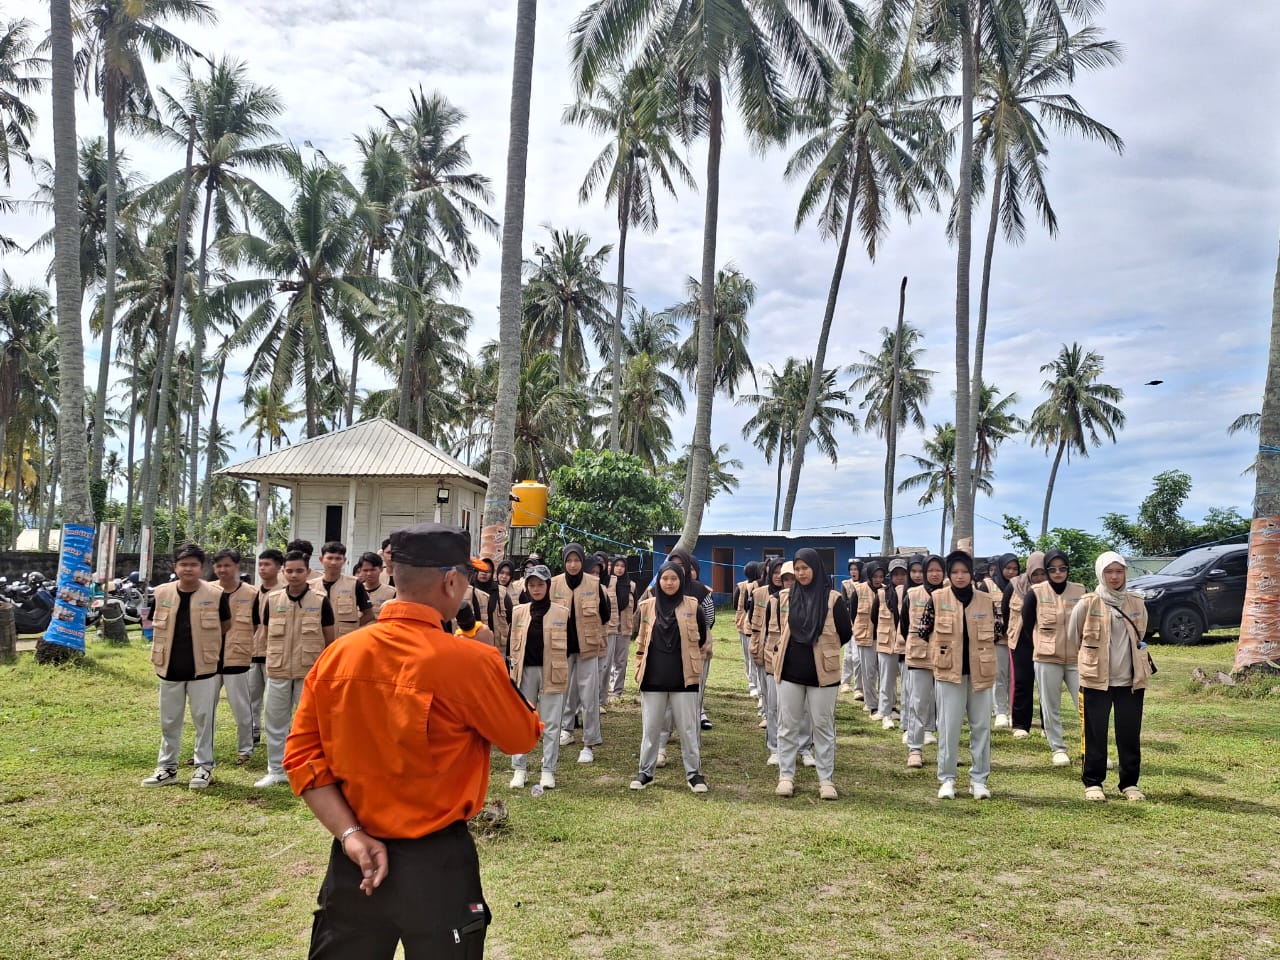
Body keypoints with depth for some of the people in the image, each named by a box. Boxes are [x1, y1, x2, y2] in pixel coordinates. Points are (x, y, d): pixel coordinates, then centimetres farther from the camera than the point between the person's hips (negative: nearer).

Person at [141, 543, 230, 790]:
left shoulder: (215, 595, -9)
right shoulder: (162, 593, -1)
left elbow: (224, 626, 4)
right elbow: (156, 625, 14)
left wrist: (204, 644, 4)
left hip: (203, 668, -3)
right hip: (170, 668, 3)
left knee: (203, 719, 4)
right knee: (169, 721, 13)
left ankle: (204, 767, 15)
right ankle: (167, 768, 24)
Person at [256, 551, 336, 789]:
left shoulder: (320, 600, -5)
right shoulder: (272, 599, 1)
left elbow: (330, 639, 2)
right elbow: (267, 633, 14)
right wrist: (278, 656, 14)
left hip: (310, 672, -3)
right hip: (278, 671, 3)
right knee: (274, 722, 10)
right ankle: (275, 770, 22)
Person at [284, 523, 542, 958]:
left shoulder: (336, 655, -4)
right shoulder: (469, 660, -17)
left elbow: (302, 756, -3)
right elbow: (523, 737, -3)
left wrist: (352, 836, -5)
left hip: (354, 861, 4)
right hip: (437, 865, -3)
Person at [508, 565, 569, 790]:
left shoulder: (562, 613, 1)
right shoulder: (519, 612, 8)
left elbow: (569, 645, 5)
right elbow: (514, 644, 10)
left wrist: (556, 663, 0)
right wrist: (514, 669, 4)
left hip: (551, 673, -2)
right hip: (525, 671, 2)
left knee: (551, 723, 2)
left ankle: (548, 770, 10)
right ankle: (519, 769, 13)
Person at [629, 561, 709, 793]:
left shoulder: (692, 606, -1)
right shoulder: (647, 606, 3)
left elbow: (701, 637, 9)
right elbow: (641, 639, 13)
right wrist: (641, 666, 12)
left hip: (683, 676, -1)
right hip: (653, 676, 1)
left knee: (688, 727, 4)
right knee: (650, 727, 8)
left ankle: (694, 773, 15)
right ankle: (645, 771, 19)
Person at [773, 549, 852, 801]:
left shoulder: (833, 599, -8)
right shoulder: (786, 598, 2)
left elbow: (846, 633, 0)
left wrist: (825, 649, 9)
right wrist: (797, 649, 9)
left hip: (822, 673, -3)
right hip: (790, 671, 3)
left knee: (823, 726, 7)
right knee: (788, 725, 8)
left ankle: (826, 779, 15)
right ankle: (785, 776, 17)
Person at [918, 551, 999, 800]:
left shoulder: (986, 601, 1)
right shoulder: (937, 598, -4)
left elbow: (994, 633, 13)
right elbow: (923, 631, 4)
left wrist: (979, 651, 6)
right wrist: (943, 649, 7)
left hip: (979, 672, 2)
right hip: (948, 671, -2)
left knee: (981, 726, 7)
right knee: (948, 726, 1)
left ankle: (979, 779, 18)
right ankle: (947, 779, 11)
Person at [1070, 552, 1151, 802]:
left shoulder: (1137, 604, 4)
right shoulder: (1087, 604, -7)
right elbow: (1073, 636, 6)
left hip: (1131, 680, 3)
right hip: (1096, 679, -3)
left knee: (1130, 734, 7)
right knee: (1095, 734, 4)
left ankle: (1130, 783, 20)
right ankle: (1092, 783, 15)